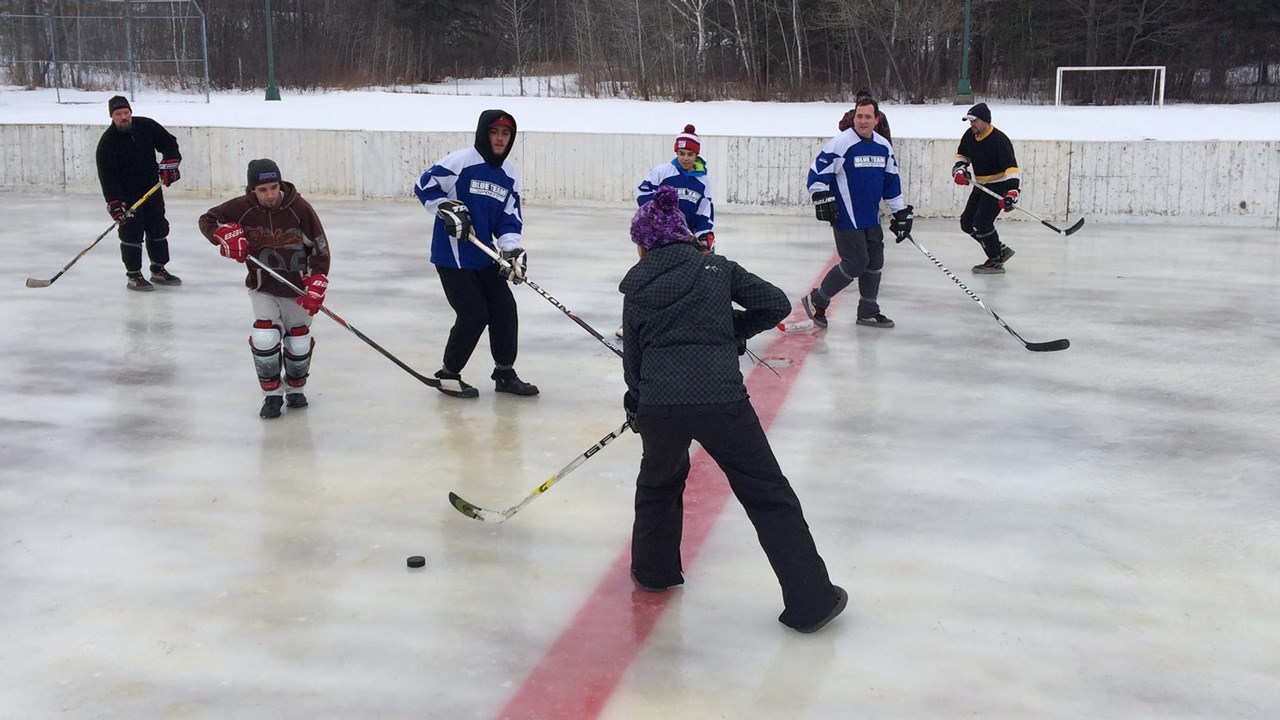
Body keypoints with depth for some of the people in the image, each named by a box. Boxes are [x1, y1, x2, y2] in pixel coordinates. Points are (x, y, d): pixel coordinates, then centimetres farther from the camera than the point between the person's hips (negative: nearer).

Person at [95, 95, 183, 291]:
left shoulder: (147, 126, -6)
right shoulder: (107, 142, -16)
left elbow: (169, 143, 6)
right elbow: (106, 175, -20)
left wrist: (169, 162, -12)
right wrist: (114, 203, -27)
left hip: (152, 188, 5)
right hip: (127, 194, -4)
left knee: (158, 230, 11)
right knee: (131, 233, -7)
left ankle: (159, 270, 25)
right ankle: (133, 275, 3)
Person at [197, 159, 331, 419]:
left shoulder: (300, 208, -17)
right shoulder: (243, 208, -13)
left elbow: (320, 249, -12)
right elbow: (207, 220, 1)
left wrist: (315, 289, -18)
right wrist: (227, 236, -19)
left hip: (297, 288, 0)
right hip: (262, 287, 0)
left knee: (299, 343, 7)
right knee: (265, 338, -15)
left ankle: (295, 387, 35)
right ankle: (272, 393, 7)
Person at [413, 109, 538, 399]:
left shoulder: (509, 174, 6)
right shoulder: (460, 161, -14)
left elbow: (510, 218, 5)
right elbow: (424, 186, -10)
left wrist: (512, 250, -9)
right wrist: (447, 209, -20)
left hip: (484, 255, 7)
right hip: (452, 254, -7)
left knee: (505, 309, 6)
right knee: (474, 315, -8)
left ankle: (505, 373, 22)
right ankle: (448, 375, 9)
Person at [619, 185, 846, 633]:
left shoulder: (636, 283, 15)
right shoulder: (717, 267, 13)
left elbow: (633, 353, 17)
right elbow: (776, 304, 7)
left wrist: (635, 403, 32)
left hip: (658, 403, 2)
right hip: (719, 398, -2)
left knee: (659, 480, 31)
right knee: (768, 496, 6)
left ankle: (653, 570, 42)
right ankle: (811, 601, 7)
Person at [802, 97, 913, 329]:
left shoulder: (883, 147, 9)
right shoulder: (842, 143, -14)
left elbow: (892, 182, 17)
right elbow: (817, 172, -15)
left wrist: (901, 213, 17)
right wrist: (822, 199, -23)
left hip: (871, 218, 8)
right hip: (846, 217, -8)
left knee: (874, 262, 11)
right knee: (855, 263, -10)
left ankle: (868, 312, 25)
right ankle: (816, 301, 4)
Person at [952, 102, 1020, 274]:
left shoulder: (999, 140, -25)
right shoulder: (970, 136, -2)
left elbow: (1011, 168, -33)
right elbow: (962, 155, 16)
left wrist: (1011, 193, -45)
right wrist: (959, 170, -5)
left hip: (1000, 185, -9)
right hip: (981, 185, 9)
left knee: (982, 222, -19)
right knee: (967, 222, 7)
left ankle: (996, 262, -5)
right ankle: (1001, 250, 18)